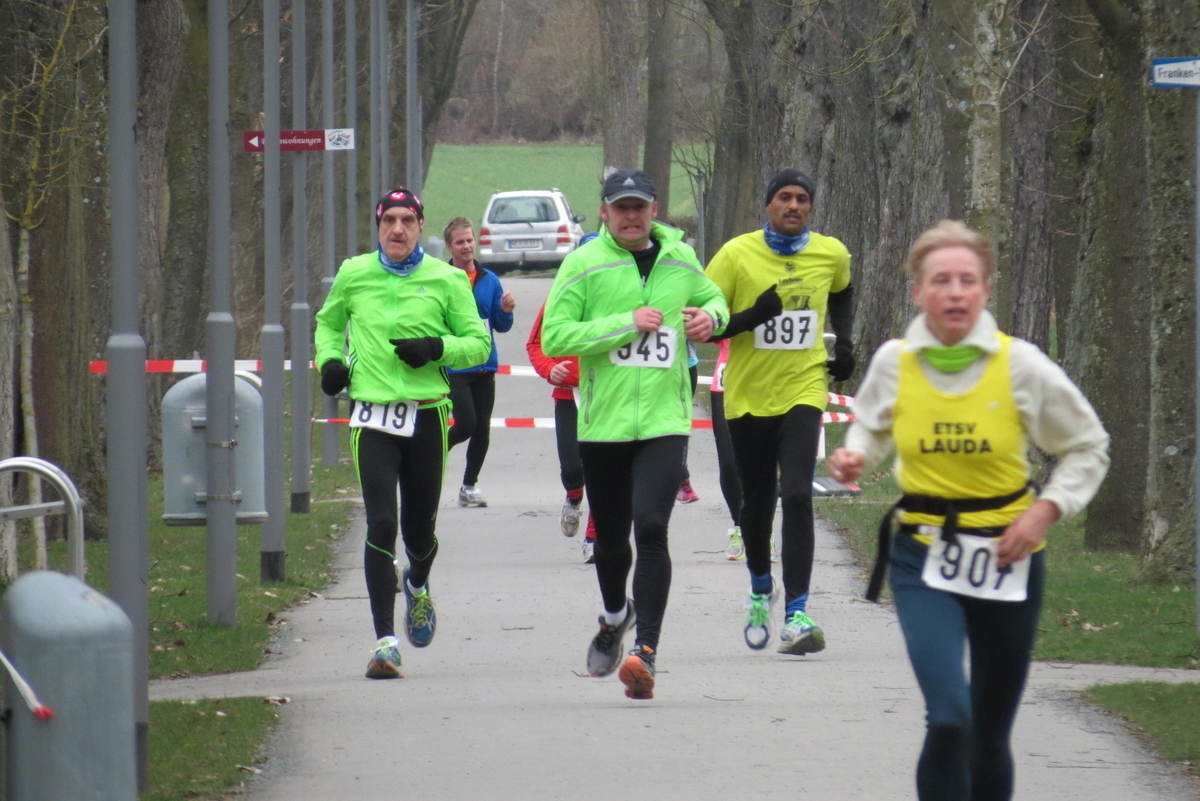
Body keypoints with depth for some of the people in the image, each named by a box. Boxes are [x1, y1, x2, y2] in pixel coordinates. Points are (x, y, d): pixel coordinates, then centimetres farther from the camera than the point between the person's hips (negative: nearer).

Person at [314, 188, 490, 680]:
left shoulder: (447, 280, 2)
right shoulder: (354, 275, 6)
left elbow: (478, 343, 5)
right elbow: (328, 322, 24)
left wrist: (436, 349, -13)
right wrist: (329, 360, 4)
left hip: (427, 413, 0)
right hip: (372, 416, 0)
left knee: (419, 532, 9)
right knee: (381, 526, -12)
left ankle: (417, 585, 46)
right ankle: (385, 642, -10)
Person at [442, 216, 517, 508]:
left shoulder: (489, 280, 8)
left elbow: (501, 326, 12)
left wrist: (506, 311, -8)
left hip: (485, 366, 5)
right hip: (454, 367, -5)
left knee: (482, 429, 6)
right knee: (467, 423, -13)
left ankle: (469, 485, 20)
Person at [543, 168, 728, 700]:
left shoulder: (681, 259, 9)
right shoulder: (584, 264, -3)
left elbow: (713, 299, 29)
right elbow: (554, 337, -11)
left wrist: (710, 317, 4)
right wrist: (626, 323, -17)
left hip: (665, 421, 0)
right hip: (603, 422, 0)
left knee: (651, 529, -17)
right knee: (610, 537, 12)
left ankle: (646, 651, -20)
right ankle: (615, 617, 43)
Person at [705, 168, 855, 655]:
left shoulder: (832, 254, 2)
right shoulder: (737, 254, -7)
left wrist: (844, 345, 12)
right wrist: (751, 318, -21)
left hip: (803, 391, 0)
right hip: (748, 395, 0)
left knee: (797, 496, -17)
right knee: (757, 502, 13)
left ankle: (796, 615, -20)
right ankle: (760, 591, 41)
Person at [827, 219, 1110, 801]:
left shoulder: (1021, 366, -9)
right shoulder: (893, 363, -5)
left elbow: (1088, 448, 5)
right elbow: (873, 428, 18)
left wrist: (1046, 510, -9)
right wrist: (855, 457, -4)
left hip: (1007, 557, 1)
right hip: (924, 555, -1)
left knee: (990, 737, 9)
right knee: (948, 720, -21)